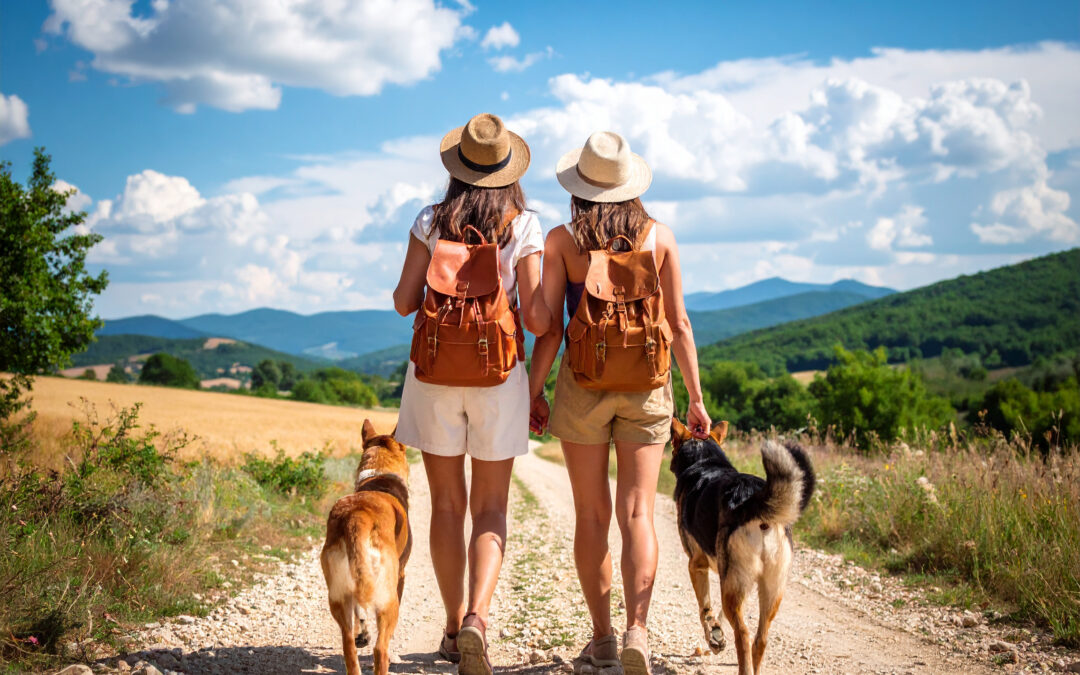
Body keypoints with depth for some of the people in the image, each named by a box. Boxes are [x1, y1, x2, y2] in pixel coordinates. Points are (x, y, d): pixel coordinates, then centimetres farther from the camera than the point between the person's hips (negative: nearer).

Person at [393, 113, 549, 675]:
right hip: (497, 374, -1)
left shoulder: (431, 222, 0)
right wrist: (543, 316, 16)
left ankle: (454, 626, 21)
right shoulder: (524, 227, -3)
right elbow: (536, 319, -7)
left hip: (435, 372, 1)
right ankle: (476, 617, -13)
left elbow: (404, 302, -2)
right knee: (490, 508, 7)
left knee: (447, 503, 13)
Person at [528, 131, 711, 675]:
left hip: (583, 384, -1)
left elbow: (550, 327, -6)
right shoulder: (659, 237, 0)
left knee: (592, 515, 9)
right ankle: (636, 630, -15)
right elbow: (678, 324, 1)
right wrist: (695, 398, 7)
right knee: (637, 513, 1)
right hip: (647, 385, 1)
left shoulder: (561, 240, -4)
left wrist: (534, 392, 4)